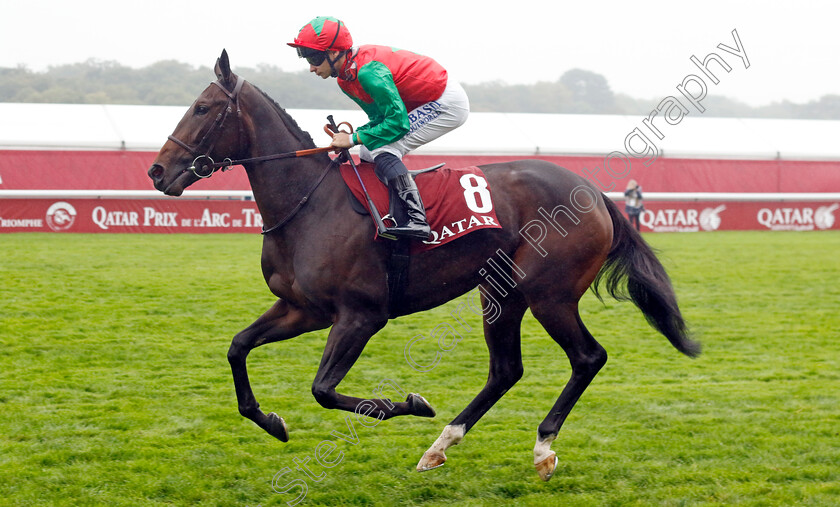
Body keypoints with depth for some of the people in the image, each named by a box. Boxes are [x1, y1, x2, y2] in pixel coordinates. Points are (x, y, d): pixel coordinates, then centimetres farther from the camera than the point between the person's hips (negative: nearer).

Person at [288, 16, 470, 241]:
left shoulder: (368, 72, -29)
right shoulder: (345, 80, 2)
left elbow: (397, 122, -28)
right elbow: (380, 117, 7)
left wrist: (354, 138, -22)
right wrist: (349, 135, -9)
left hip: (448, 102, -10)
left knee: (383, 151, -22)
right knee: (368, 154, 9)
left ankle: (416, 220, -26)